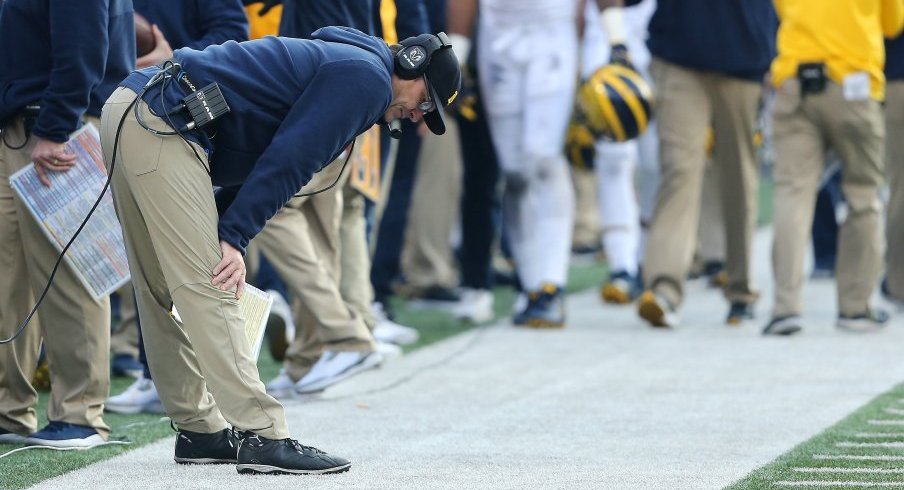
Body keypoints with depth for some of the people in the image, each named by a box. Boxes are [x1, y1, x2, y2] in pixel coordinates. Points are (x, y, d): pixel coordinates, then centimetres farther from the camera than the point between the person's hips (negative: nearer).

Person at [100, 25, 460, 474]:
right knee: (209, 289, -12)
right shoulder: (368, 76, -5)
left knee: (163, 292, 14)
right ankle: (263, 437, -14)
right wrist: (233, 239, -13)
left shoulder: (337, 64, 26)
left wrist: (225, 238, 16)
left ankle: (199, 429, 22)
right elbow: (286, 162, -13)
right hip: (162, 130, -11)